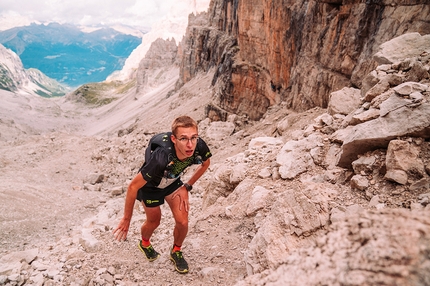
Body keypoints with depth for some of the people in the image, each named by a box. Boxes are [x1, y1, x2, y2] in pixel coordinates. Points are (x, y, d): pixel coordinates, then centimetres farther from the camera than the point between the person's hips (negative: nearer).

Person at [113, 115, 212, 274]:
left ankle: (176, 252, 30)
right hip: (150, 185, -3)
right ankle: (145, 244, 51)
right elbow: (133, 186, -32)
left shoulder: (200, 147, -33)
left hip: (172, 181, 4)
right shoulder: (161, 158, -45)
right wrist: (126, 219, -21)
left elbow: (205, 163, -5)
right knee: (154, 222, 15)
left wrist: (187, 187, -6)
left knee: (182, 222, -2)